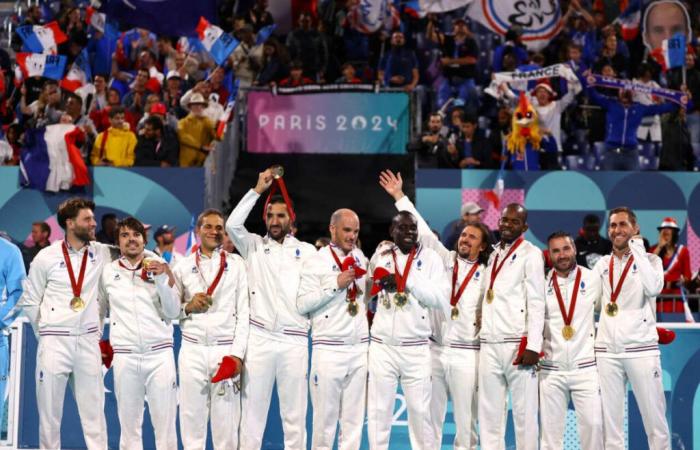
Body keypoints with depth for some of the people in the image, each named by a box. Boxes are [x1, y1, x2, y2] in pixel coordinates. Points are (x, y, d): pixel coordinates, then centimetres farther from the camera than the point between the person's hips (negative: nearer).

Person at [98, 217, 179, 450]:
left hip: (160, 354, -1)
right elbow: (98, 311, 19)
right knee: (129, 424, 3)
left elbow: (173, 312, 1)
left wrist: (163, 280, -10)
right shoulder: (108, 272, 7)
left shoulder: (159, 269, 5)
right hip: (125, 356, 1)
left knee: (165, 423, -2)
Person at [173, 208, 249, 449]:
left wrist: (238, 353, -7)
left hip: (226, 351, -1)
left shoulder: (236, 264, 7)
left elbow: (243, 312, 2)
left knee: (226, 421, -2)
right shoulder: (183, 267, 9)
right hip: (192, 350, 1)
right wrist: (188, 307, -9)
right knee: (192, 419, 3)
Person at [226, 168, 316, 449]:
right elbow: (233, 225, -6)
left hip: (294, 340, 0)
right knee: (253, 408, 1)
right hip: (260, 338, 0)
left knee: (295, 413, 3)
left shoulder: (307, 251, 10)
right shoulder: (255, 246, 10)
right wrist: (258, 190, -5)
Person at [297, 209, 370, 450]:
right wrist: (336, 284, -15)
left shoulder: (361, 259, 13)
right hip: (329, 350, -5)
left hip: (360, 348, 5)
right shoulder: (316, 262, -3)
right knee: (325, 418, -3)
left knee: (354, 419, 5)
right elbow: (302, 303, -12)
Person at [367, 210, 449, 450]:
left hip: (416, 349, -2)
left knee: (420, 410, 1)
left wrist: (406, 281, -15)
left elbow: (442, 297, -11)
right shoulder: (380, 255, 8)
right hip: (381, 346, 2)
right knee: (378, 410, 4)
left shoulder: (430, 257, 0)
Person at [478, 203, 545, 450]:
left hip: (517, 344, -6)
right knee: (489, 411, 4)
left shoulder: (530, 254, 0)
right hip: (489, 344, 6)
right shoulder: (494, 253, 19)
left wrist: (533, 346, -15)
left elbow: (536, 302, -7)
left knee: (524, 411, -5)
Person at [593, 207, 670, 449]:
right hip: (606, 350, 3)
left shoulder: (649, 260, 4)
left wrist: (637, 252, -11)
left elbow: (653, 289, -17)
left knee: (655, 421, -3)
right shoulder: (602, 264, 14)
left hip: (641, 348, -3)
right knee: (610, 421, 2)